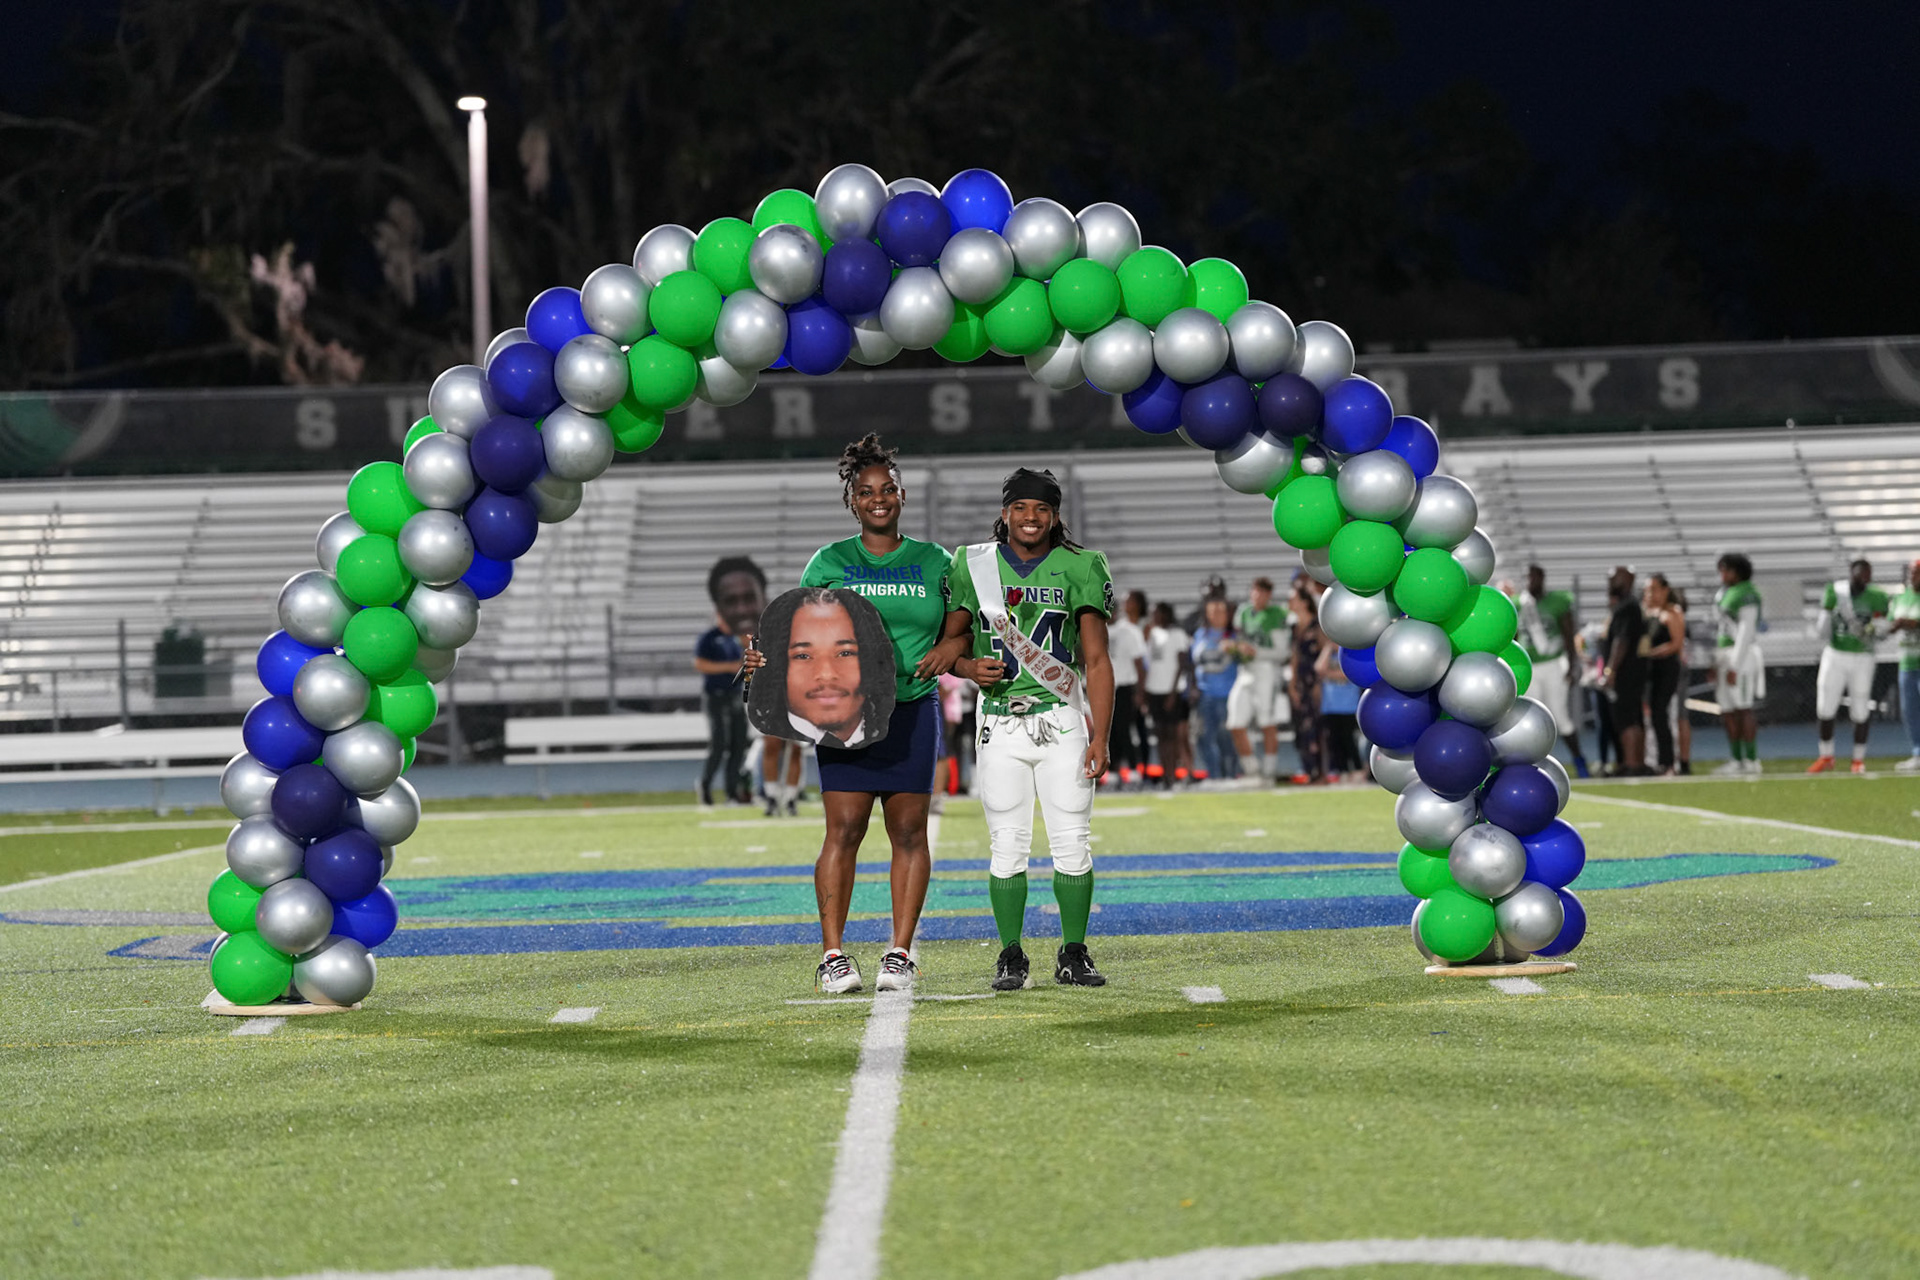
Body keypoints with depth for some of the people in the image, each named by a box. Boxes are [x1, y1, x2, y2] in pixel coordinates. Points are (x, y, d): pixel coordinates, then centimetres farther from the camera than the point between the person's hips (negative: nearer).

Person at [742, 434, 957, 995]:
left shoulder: (935, 563, 10)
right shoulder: (828, 563, 7)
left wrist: (944, 655, -5)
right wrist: (767, 658, -13)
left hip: (913, 711, 1)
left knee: (908, 831, 0)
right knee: (844, 830, -6)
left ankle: (900, 952, 6)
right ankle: (833, 954, -1)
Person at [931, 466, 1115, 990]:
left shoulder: (1079, 569, 1)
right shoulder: (974, 566, 4)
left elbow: (1097, 661, 0)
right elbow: (954, 637, 15)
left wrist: (1100, 738, -7)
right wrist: (967, 666, -9)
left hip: (1062, 723, -1)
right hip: (1000, 726, 1)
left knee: (1072, 844, -1)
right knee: (1008, 847, 2)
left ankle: (1073, 955, 10)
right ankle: (1010, 956, 11)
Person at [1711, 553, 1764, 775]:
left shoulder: (1746, 595, -12)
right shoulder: (1723, 593, 17)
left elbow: (1745, 632, -16)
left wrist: (1734, 666, -19)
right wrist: (1716, 664, 18)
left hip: (1741, 656, -9)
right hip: (1724, 656, 9)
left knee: (1743, 709, -10)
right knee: (1728, 713, 8)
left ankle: (1752, 760, -8)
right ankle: (1736, 760, 11)